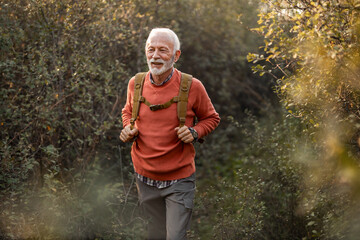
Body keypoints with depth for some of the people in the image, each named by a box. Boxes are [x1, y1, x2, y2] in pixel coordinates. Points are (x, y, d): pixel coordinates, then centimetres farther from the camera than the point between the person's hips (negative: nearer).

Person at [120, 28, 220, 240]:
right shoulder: (136, 84, -2)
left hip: (179, 181, -3)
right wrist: (128, 129, -2)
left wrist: (195, 133, -15)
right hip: (145, 178, 4)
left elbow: (211, 118, 4)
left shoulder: (192, 87, -11)